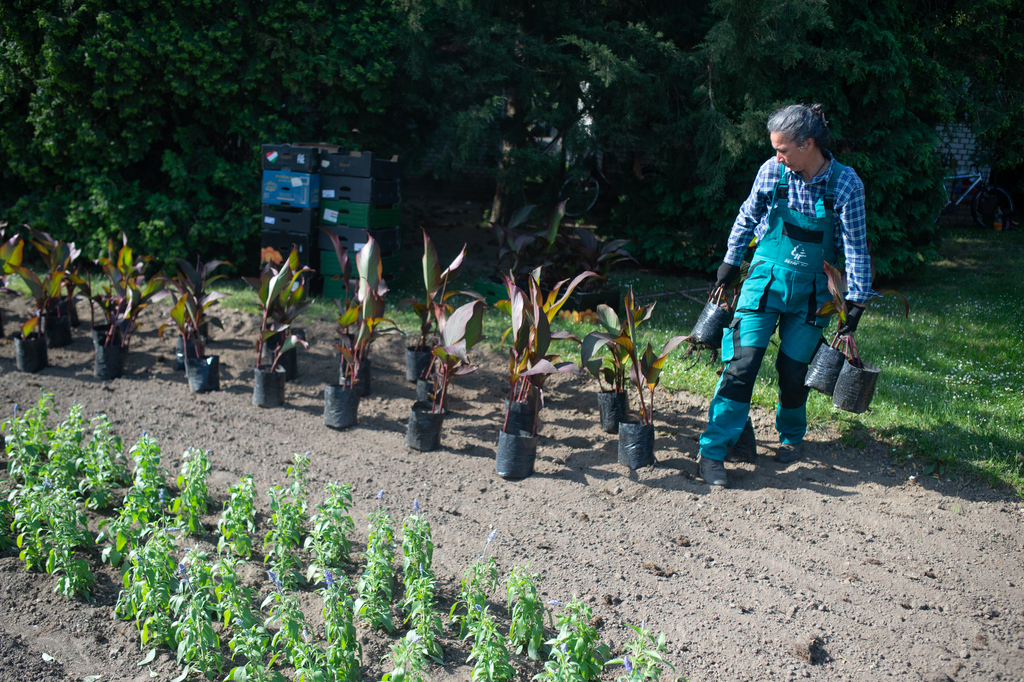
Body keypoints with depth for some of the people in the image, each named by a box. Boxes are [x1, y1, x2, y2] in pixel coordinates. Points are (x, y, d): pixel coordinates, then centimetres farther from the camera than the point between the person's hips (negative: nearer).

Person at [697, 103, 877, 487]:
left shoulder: (846, 184, -14)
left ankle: (791, 437, 33)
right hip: (766, 278, 0)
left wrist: (855, 304, -11)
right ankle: (713, 451, -4)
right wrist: (730, 264, 12)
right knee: (742, 362, -9)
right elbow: (747, 218, 7)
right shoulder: (772, 171, -10)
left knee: (794, 369, 3)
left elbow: (855, 247, -9)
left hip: (811, 290, 0)